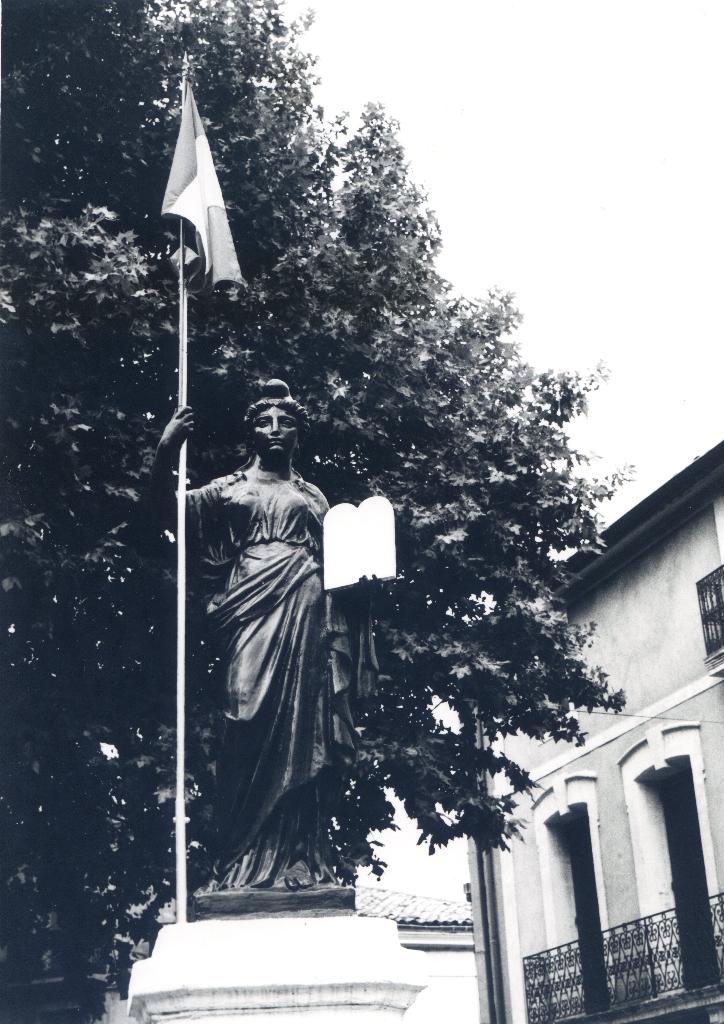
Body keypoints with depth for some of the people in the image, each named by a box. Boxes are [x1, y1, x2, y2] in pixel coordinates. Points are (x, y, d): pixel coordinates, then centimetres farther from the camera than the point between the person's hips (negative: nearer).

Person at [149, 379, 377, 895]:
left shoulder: (314, 497, 25)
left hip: (308, 614, 3)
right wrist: (166, 452, -9)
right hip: (252, 610, -2)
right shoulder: (229, 489, 18)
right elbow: (167, 505, 7)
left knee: (305, 733, -6)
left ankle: (303, 863, -8)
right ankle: (244, 867, -18)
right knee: (253, 726, -17)